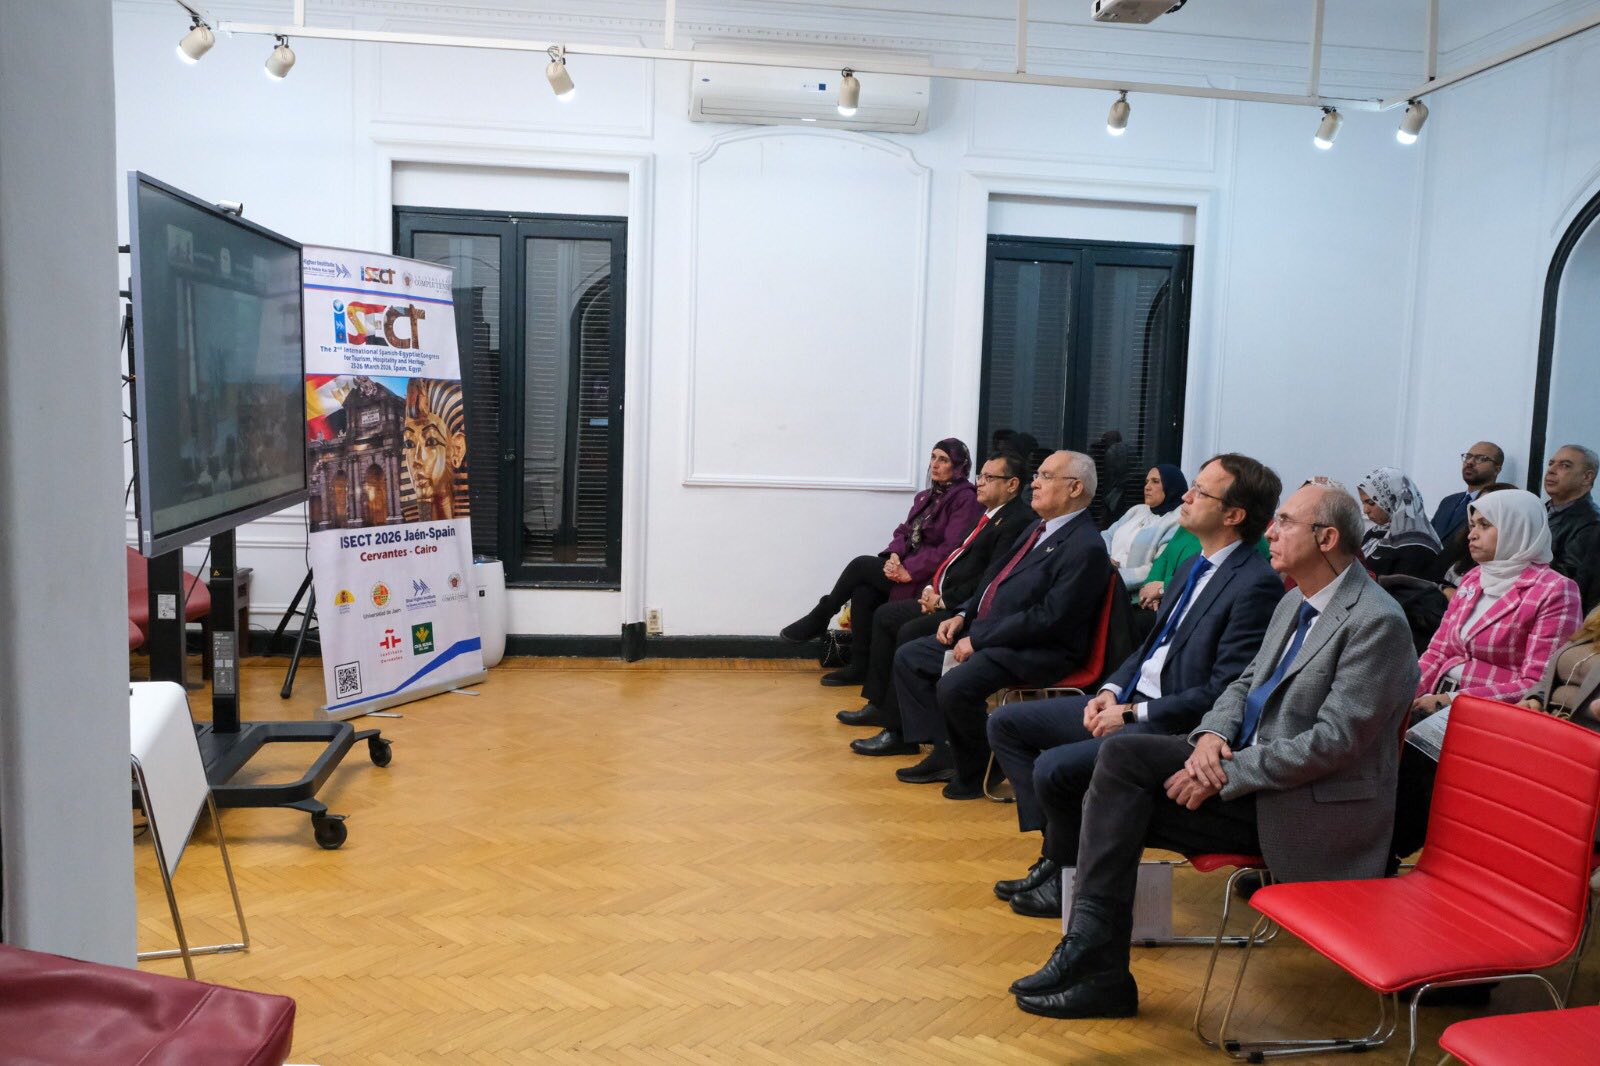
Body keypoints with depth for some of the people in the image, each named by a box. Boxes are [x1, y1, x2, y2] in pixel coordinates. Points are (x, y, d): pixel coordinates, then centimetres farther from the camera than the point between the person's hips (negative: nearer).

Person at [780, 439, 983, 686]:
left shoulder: (966, 499, -8)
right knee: (863, 592, -21)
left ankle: (819, 619, 2)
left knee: (861, 564, -17)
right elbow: (903, 531, 14)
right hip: (906, 566, 7)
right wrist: (894, 556, -9)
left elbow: (950, 549, -18)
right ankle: (859, 667, -14)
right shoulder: (926, 497, 17)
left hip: (928, 579, -7)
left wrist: (909, 571, -21)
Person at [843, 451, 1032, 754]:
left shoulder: (1017, 521, -16)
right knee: (885, 615, 11)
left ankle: (898, 732, -20)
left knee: (910, 633, -27)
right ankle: (879, 705, 19)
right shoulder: (990, 515, 16)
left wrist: (946, 601, -17)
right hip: (947, 600, 11)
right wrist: (934, 588, 4)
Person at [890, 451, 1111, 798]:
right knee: (908, 657, 6)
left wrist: (978, 639, -20)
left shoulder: (1087, 547, -16)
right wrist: (963, 615, 6)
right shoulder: (1038, 529, 15)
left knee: (954, 686, -30)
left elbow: (1049, 618, -22)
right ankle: (944, 753, 8)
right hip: (987, 632, 10)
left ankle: (975, 775, -4)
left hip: (1036, 651, -10)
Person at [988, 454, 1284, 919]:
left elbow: (1222, 692, -20)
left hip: (1171, 724, -10)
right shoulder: (1192, 567, 13)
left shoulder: (1257, 584, -16)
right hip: (1130, 702, 10)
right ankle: (1056, 848, 8)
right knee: (1005, 723, 6)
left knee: (1053, 767, -26)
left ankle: (1068, 876, 1)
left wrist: (1133, 714, -17)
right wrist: (1111, 692, 2)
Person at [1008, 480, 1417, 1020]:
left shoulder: (1376, 621, -15)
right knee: (1121, 756, -11)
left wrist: (1228, 773, -20)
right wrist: (1211, 735, -5)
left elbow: (1334, 741, -21)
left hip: (1312, 807, -8)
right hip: (1246, 764, 8)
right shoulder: (1294, 602, 13)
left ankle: (1094, 954, -7)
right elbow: (1246, 683, 17)